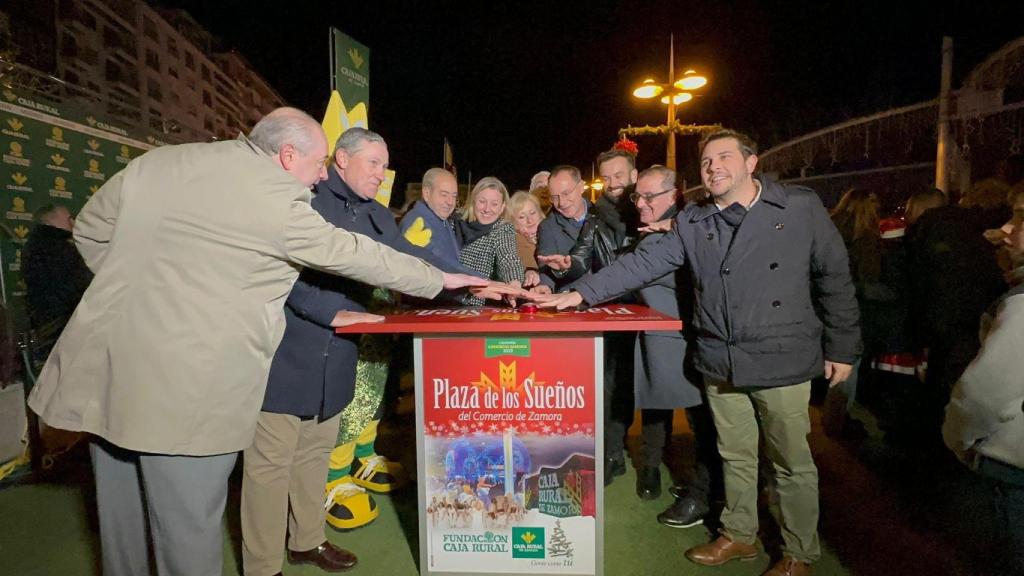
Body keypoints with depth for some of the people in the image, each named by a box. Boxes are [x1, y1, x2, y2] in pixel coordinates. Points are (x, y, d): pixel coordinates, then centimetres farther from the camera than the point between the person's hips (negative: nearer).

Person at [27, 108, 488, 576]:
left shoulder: (154, 163, 9)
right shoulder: (277, 197, -11)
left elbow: (90, 230, 19)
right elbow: (353, 254, -3)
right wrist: (438, 279, 9)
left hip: (106, 368, 7)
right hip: (185, 389, -7)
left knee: (123, 518, 21)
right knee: (189, 529, 5)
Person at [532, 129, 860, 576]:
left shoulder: (801, 207, -5)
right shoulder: (691, 223, 3)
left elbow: (834, 278, 0)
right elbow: (641, 264, -2)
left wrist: (841, 349, 2)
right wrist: (579, 294, -11)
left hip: (783, 362, -3)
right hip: (720, 363, 3)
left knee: (792, 464, 11)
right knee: (735, 456, 18)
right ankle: (738, 536, 39)